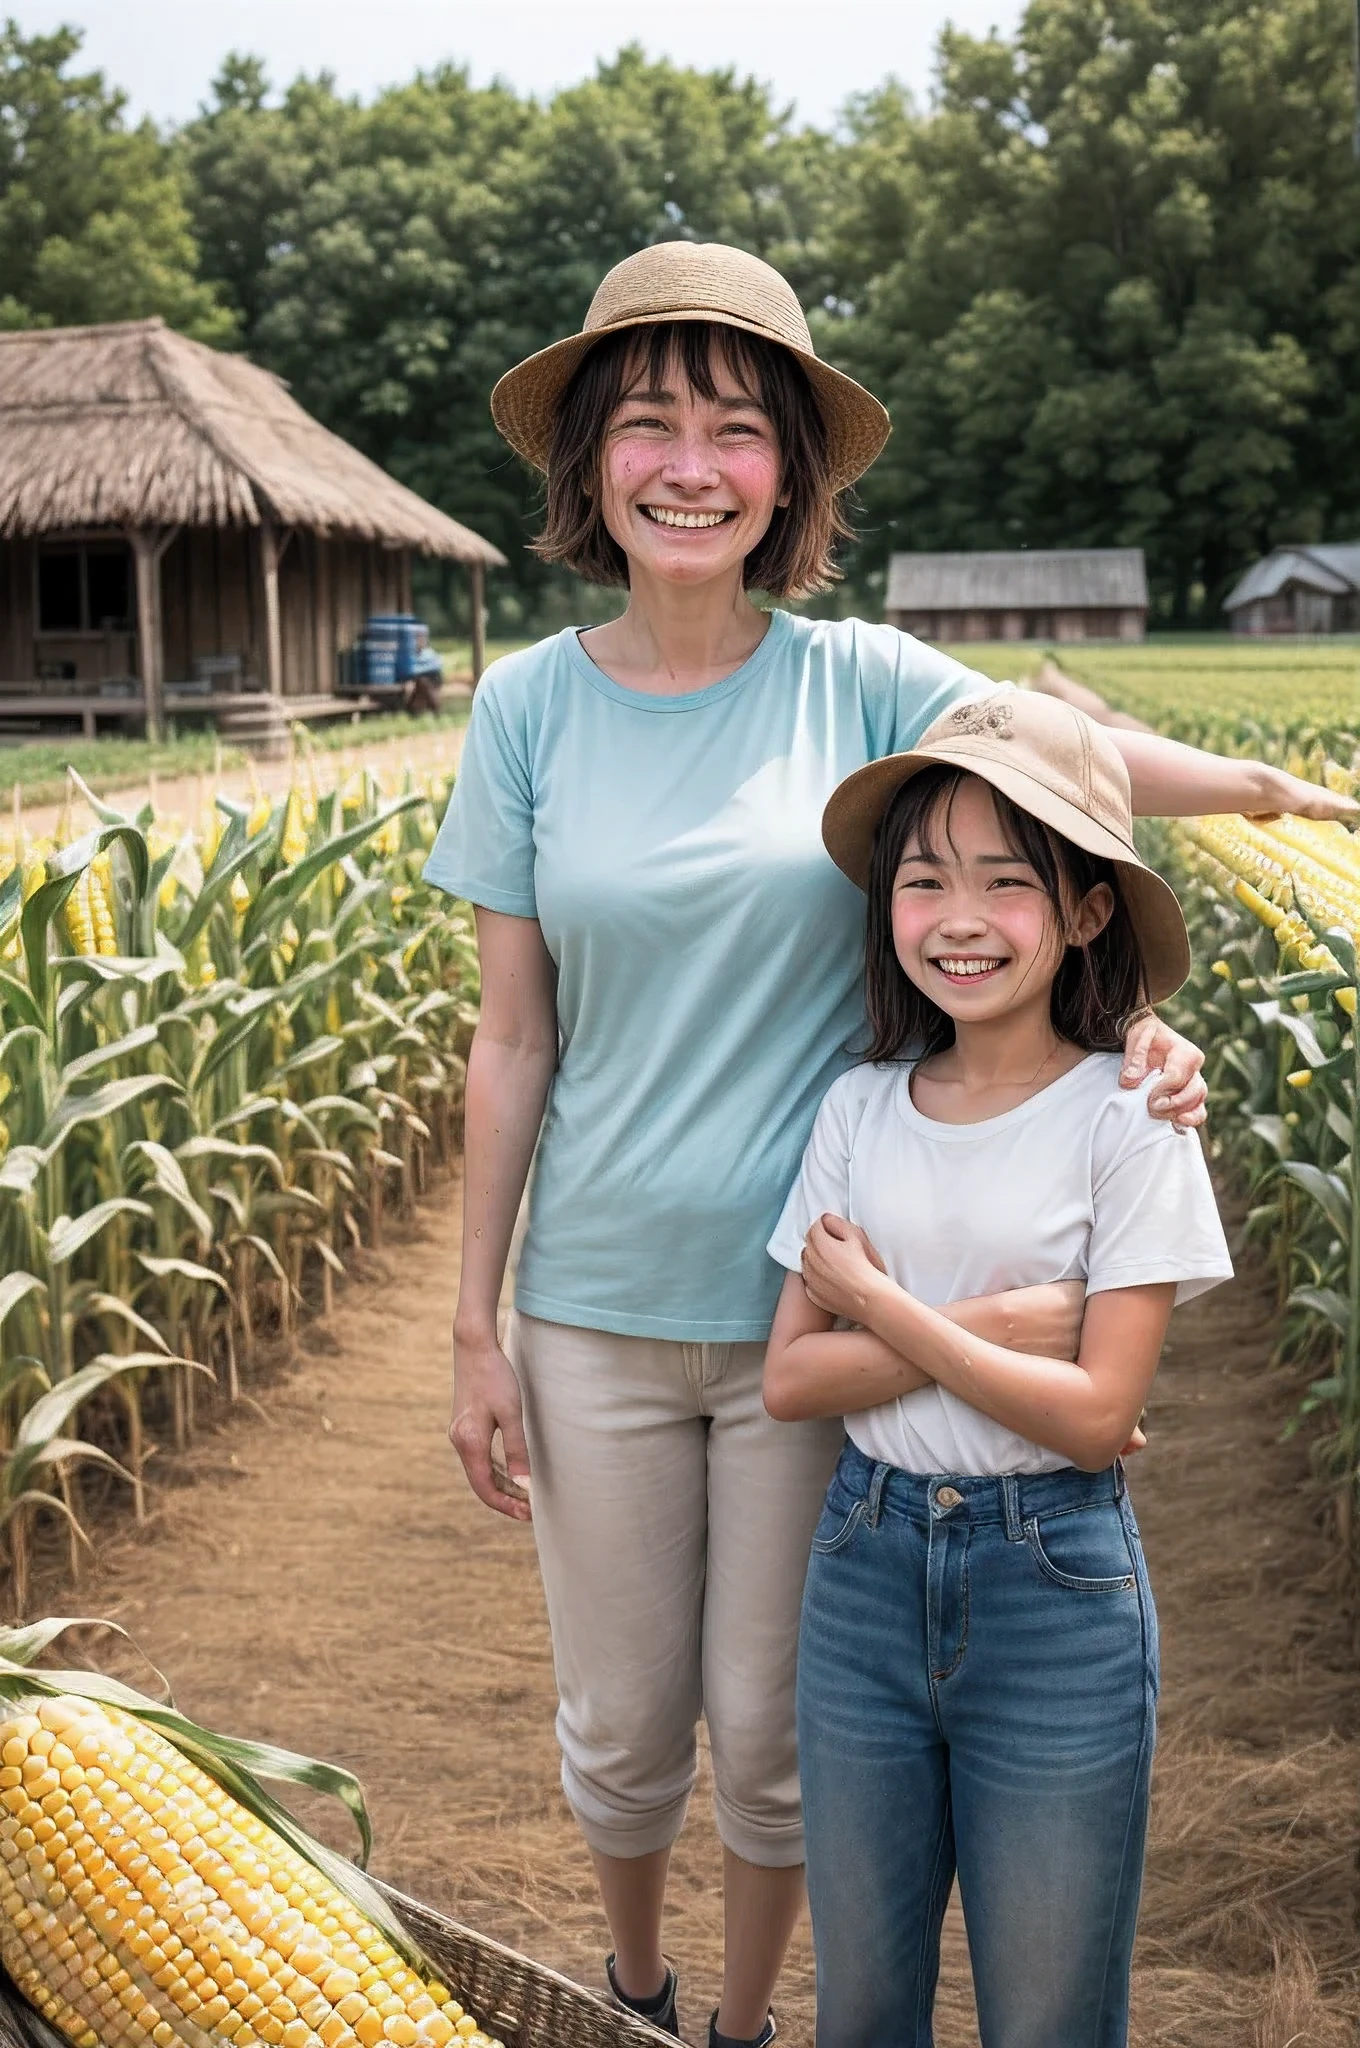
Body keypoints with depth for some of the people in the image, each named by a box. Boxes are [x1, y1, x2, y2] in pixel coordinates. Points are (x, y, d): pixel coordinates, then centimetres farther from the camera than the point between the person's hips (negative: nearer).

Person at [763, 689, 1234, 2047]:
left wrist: (882, 1308, -15)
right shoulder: (860, 1110, -1)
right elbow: (788, 1378, -5)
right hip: (865, 1572, 3)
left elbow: (1096, 1413, -15)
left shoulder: (1127, 1122, -12)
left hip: (1057, 1593, -3)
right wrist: (995, 1333, -16)